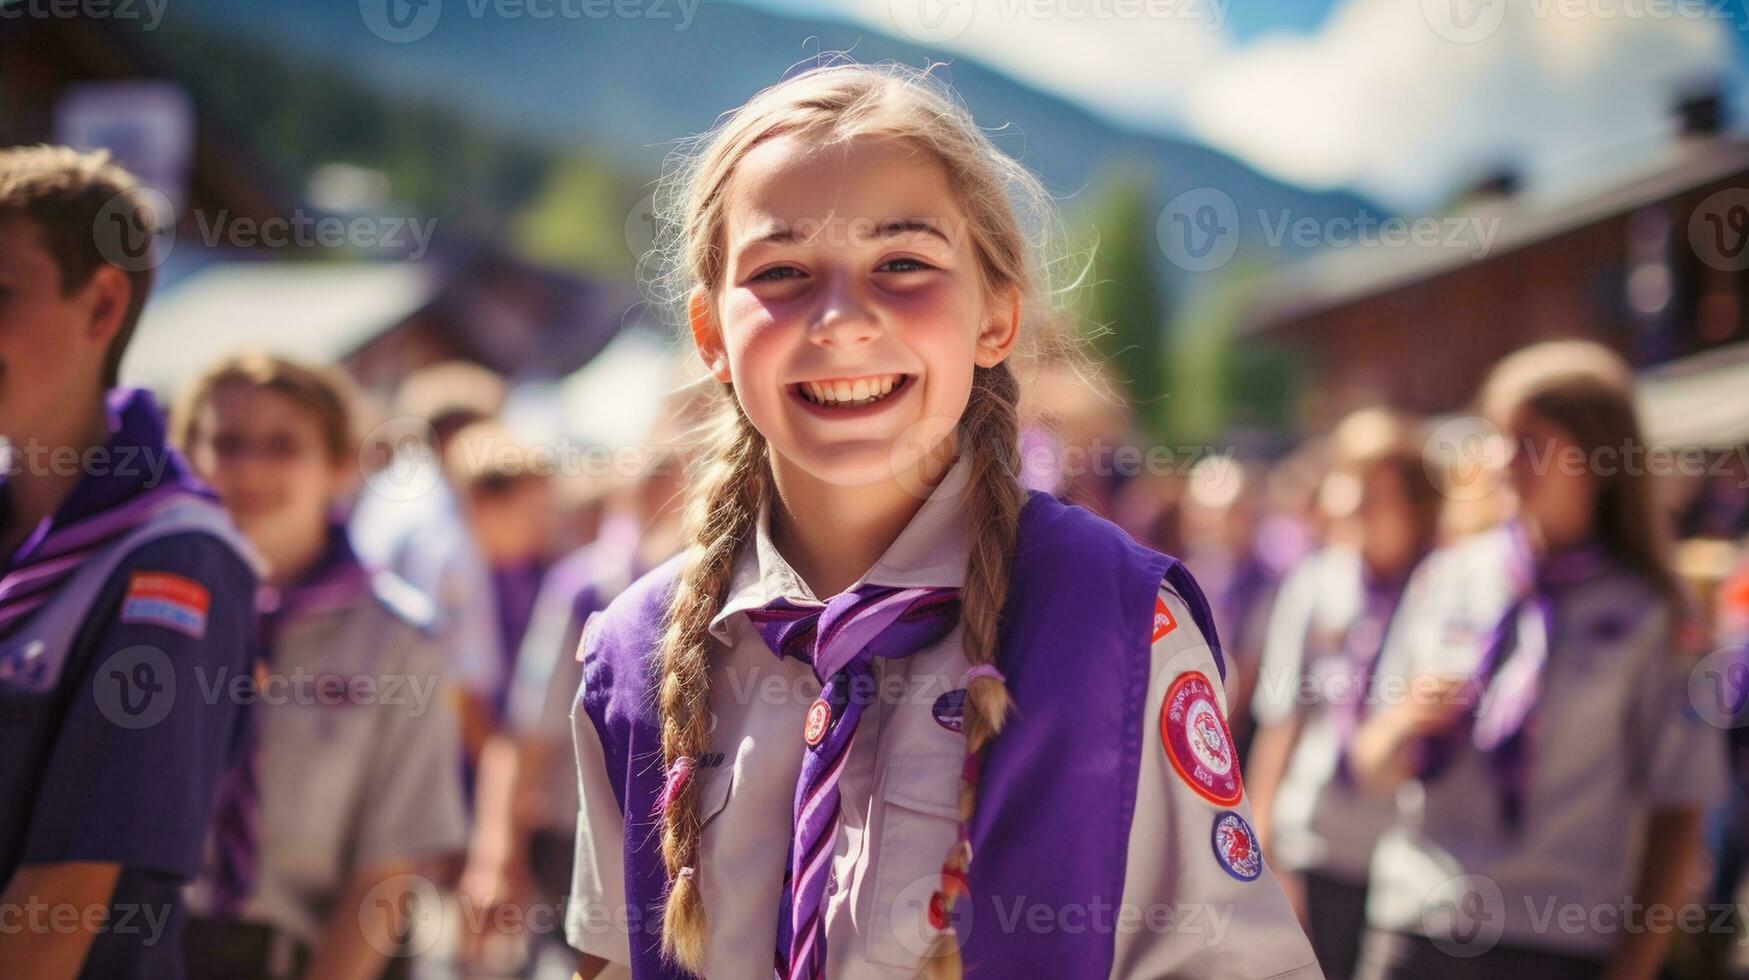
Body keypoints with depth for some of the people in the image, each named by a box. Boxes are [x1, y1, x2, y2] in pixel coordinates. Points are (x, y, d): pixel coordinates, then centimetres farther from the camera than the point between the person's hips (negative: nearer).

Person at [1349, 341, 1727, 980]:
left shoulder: (1645, 612, 0)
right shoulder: (1448, 578, 9)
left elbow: (1677, 807, -1)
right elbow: (1372, 766, 13)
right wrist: (1404, 724, -9)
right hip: (1415, 927, 3)